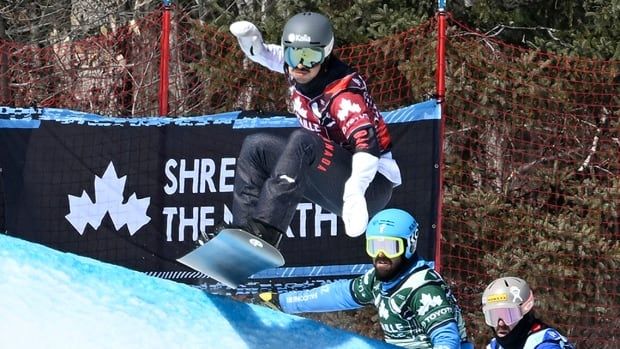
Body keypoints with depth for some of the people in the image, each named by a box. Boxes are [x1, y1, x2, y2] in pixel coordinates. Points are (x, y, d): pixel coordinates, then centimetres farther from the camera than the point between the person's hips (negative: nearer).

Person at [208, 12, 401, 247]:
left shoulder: (343, 94, -25)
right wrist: (249, 36, -3)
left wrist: (354, 194, -54)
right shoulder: (298, 74, -2)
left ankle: (264, 233, -40)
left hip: (374, 184, -9)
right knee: (256, 147, 8)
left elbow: (366, 142, -39)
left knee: (301, 142, -32)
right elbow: (265, 54, 20)